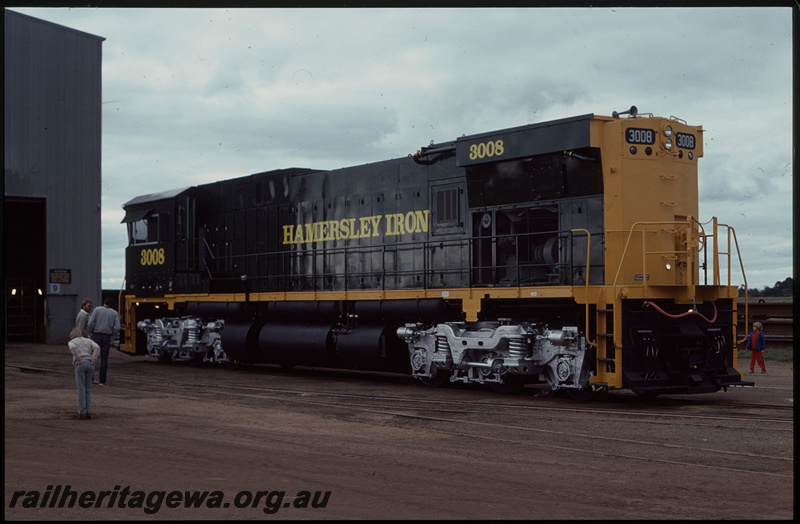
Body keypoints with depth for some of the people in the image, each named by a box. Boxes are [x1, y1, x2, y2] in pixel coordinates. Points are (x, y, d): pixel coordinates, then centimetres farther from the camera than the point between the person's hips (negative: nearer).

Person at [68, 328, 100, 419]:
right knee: (88, 389, 12)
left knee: (81, 390, 0)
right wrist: (93, 361, 0)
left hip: (80, 365, -3)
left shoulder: (72, 342, 15)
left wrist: (78, 359, -8)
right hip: (89, 364, 3)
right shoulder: (89, 341, 24)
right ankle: (88, 412, 7)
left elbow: (72, 348, -12)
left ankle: (82, 413, -3)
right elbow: (97, 348, 2)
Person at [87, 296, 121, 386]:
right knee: (104, 359, 6)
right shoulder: (114, 313, 5)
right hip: (107, 337, 1)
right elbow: (117, 328, -4)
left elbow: (91, 322, -9)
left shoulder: (97, 309, 1)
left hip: (96, 335, -1)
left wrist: (91, 331, 7)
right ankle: (102, 381, 3)